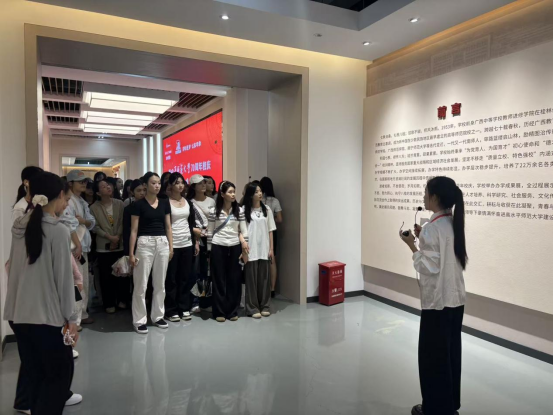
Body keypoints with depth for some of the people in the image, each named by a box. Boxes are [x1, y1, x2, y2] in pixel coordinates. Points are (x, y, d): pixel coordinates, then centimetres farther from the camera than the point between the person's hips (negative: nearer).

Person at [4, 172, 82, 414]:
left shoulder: (19, 228, 5)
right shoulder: (58, 230, -14)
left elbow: (15, 269, 10)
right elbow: (63, 278, -13)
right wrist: (71, 317, -6)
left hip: (18, 314, 7)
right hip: (47, 315, -7)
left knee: (35, 374, 18)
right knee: (60, 373, 9)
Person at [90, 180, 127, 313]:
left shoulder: (119, 204, 2)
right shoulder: (94, 208, -2)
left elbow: (123, 222, -1)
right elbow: (95, 227, -6)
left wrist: (117, 237, -12)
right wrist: (109, 237, -15)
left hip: (120, 245, 1)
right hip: (103, 247, -1)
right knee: (106, 277, 5)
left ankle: (122, 300, 23)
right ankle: (109, 303, 17)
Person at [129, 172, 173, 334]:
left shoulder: (164, 203, 9)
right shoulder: (139, 204, -4)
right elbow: (134, 230, -4)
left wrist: (171, 247, 7)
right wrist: (131, 253, -8)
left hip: (162, 243, 4)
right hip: (145, 243, -4)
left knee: (160, 283, 11)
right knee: (141, 284, 0)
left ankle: (158, 316, 24)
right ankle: (139, 320, 12)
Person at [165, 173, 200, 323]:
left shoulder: (188, 202, 10)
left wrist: (196, 242, 9)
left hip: (187, 244, 5)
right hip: (172, 244, -4)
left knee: (186, 277, 9)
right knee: (171, 278, 3)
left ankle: (184, 308, 19)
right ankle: (172, 310, 12)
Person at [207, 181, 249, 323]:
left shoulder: (240, 210, 3)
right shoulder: (214, 211, -2)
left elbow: (244, 231, 4)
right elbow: (210, 233, 3)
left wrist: (245, 249, 0)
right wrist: (209, 252, 3)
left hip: (235, 248, 2)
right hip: (218, 248, -2)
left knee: (234, 279, 6)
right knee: (219, 280, 5)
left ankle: (233, 311, 18)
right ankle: (219, 312, 14)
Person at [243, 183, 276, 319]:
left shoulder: (267, 209, 7)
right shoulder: (245, 210, -4)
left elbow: (270, 231, 7)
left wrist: (271, 249, 3)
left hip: (264, 249, 3)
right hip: (251, 250, -3)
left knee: (264, 278, 8)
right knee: (252, 279, 3)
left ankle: (264, 306, 20)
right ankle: (253, 308, 13)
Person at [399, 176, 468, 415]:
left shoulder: (432, 228, -21)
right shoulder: (455, 224, 5)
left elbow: (429, 268, -21)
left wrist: (412, 245, -14)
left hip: (437, 301, -8)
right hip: (456, 299, 9)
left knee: (432, 356, 7)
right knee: (451, 353, 19)